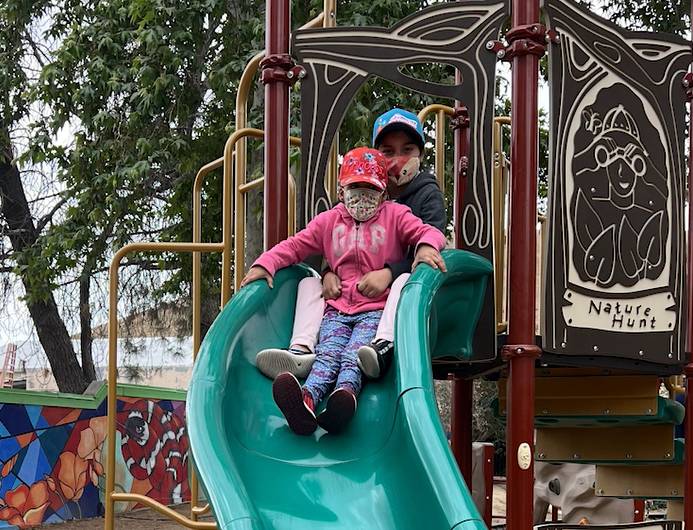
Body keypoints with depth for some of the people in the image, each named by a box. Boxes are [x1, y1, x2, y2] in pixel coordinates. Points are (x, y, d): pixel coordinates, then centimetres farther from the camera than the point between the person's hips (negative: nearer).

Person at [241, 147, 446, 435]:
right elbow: (295, 245, 19)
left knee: (355, 354, -30)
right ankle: (307, 399, -56)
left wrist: (427, 246, -24)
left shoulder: (395, 215, 14)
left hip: (377, 310, -2)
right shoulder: (328, 220, 22)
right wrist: (265, 263, 1)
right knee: (327, 353, -27)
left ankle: (345, 393, -60)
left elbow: (428, 232, 3)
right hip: (338, 309, 2)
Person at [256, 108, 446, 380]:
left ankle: (383, 346, -60)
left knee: (407, 280, -37)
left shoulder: (428, 194, 3)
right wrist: (329, 272, -13)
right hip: (358, 286, 5)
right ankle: (302, 349, -35)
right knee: (309, 282, -9)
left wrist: (389, 272, -29)